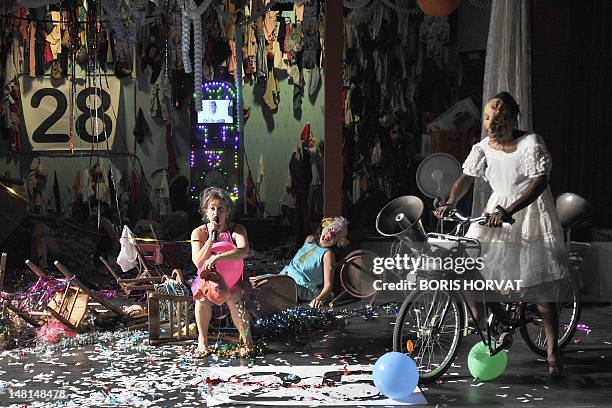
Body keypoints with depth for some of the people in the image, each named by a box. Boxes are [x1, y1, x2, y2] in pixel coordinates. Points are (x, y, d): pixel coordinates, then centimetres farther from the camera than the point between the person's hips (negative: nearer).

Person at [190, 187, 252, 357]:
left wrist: (217, 257, -40)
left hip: (232, 280, -1)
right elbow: (198, 262, -15)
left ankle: (247, 340, -13)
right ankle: (202, 341, -18)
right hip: (207, 278, 1)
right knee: (201, 295, -33)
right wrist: (211, 237, -23)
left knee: (234, 297, -33)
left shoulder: (236, 230, -6)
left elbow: (244, 251, -28)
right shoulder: (199, 233, -3)